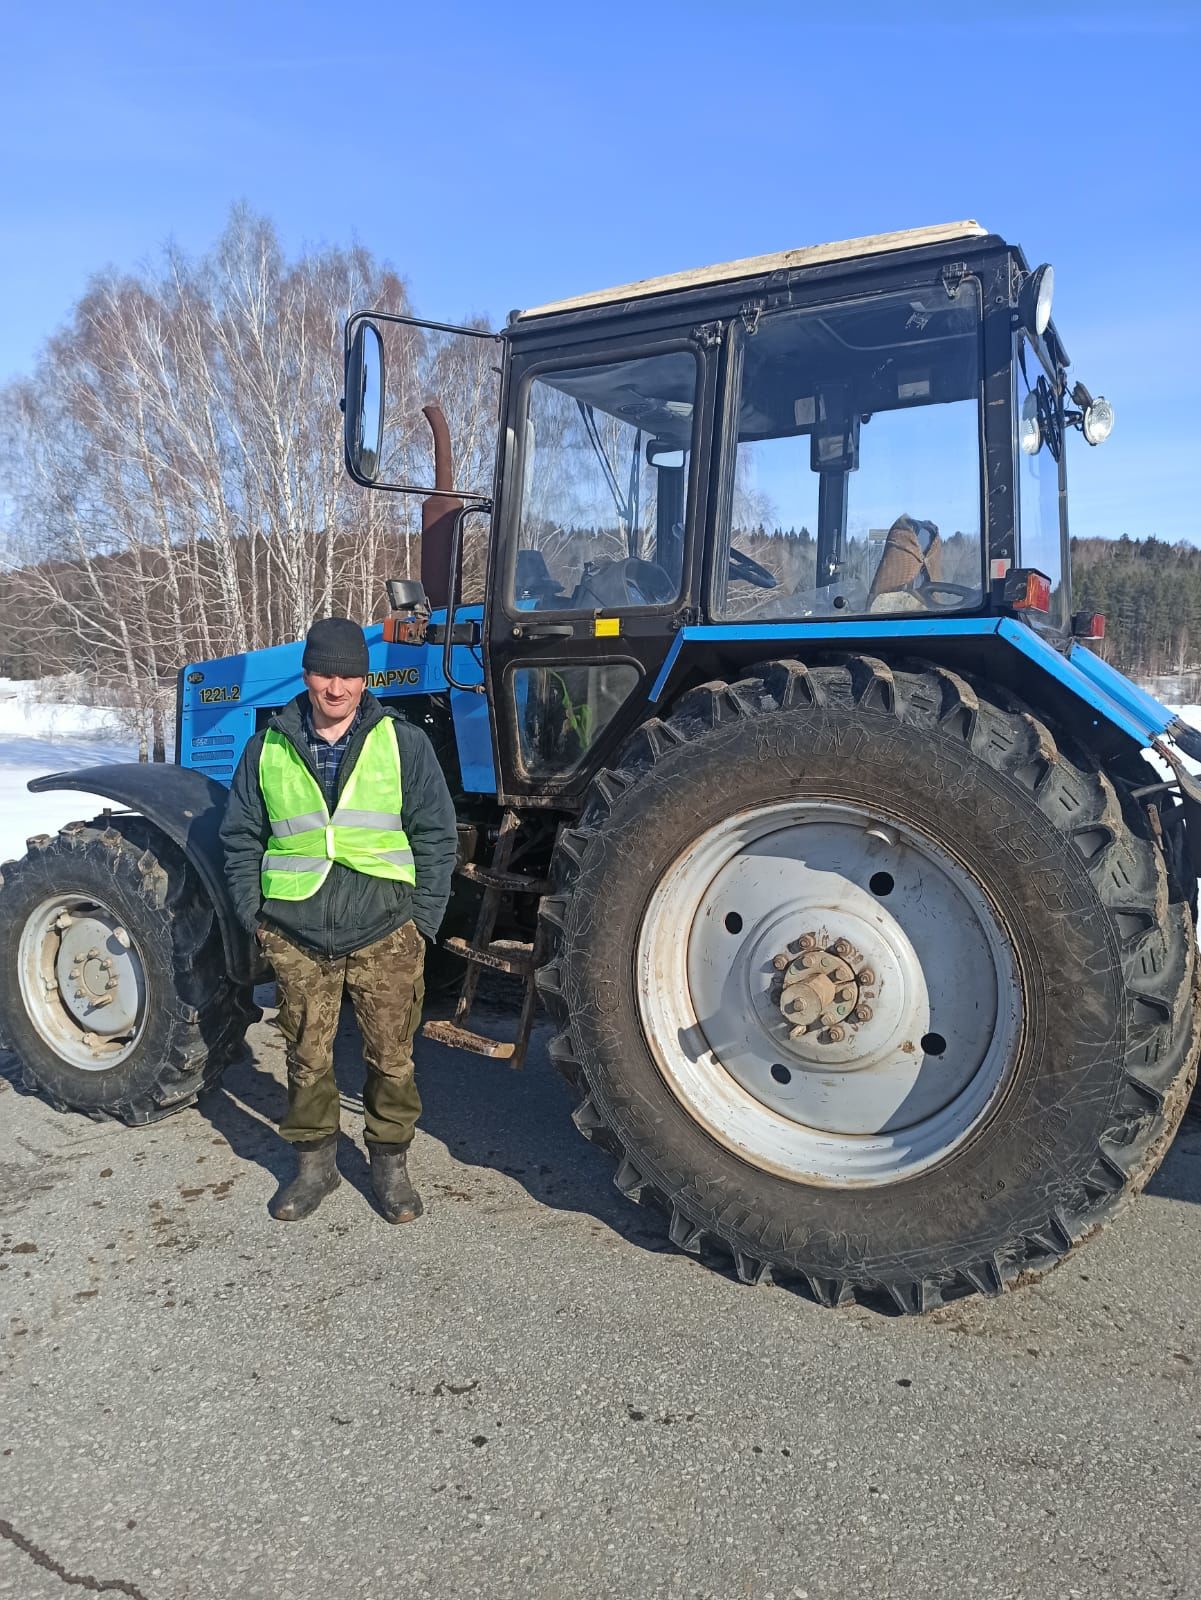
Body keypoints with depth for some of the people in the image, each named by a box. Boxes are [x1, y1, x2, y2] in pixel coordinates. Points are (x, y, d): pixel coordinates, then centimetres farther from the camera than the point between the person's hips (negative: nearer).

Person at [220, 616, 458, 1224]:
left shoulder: (403, 743, 1)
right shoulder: (268, 749, 5)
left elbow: (436, 835, 2)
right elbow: (241, 838, 12)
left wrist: (422, 917, -3)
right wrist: (254, 915, 4)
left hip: (385, 938, -1)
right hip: (297, 939, 2)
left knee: (392, 1059, 7)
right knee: (307, 1059, 12)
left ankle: (390, 1163, 26)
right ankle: (314, 1163, 30)